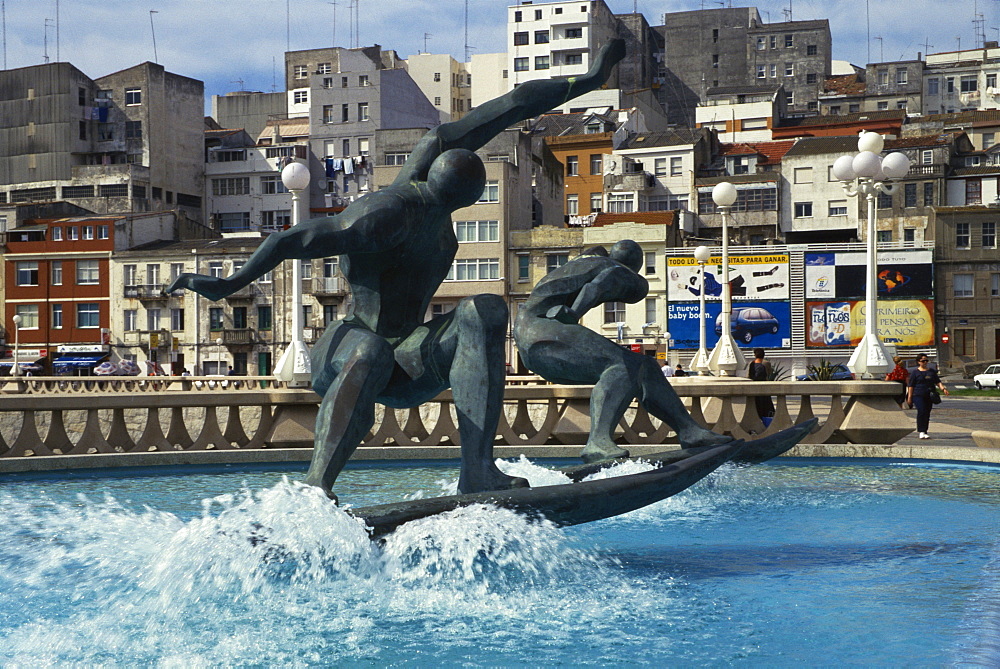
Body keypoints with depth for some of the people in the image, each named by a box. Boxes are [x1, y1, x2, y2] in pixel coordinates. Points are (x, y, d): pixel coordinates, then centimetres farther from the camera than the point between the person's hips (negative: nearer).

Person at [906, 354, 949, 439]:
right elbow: (910, 385, 2)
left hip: (929, 396, 5)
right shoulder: (915, 372, 3)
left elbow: (938, 382, 12)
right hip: (918, 395, -5)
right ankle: (921, 431, -22)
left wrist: (943, 388, -8)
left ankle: (923, 432, 13)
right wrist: (909, 397, -4)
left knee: (927, 414, 4)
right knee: (921, 411, -21)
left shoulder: (932, 372, 15)